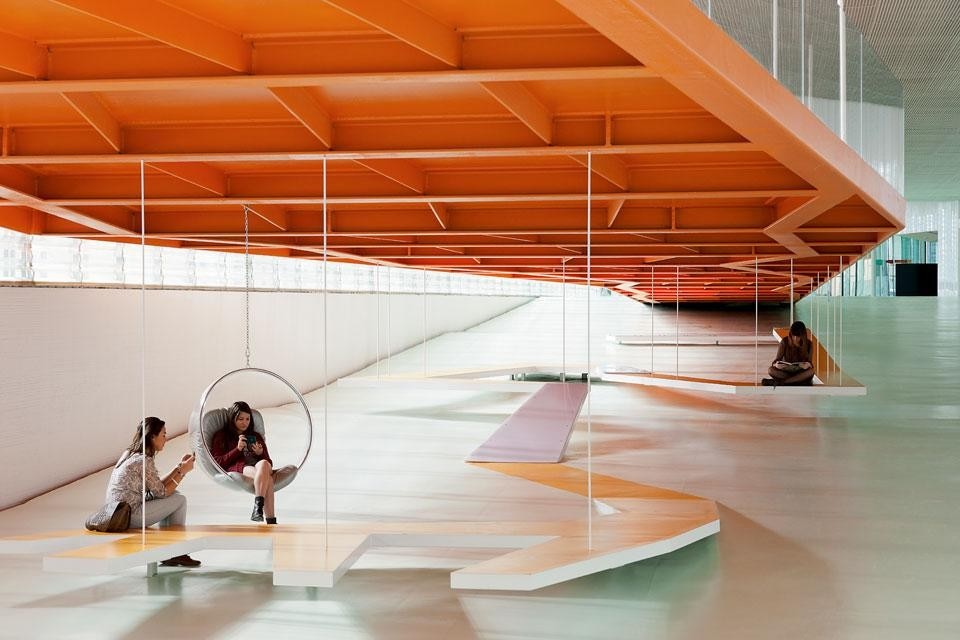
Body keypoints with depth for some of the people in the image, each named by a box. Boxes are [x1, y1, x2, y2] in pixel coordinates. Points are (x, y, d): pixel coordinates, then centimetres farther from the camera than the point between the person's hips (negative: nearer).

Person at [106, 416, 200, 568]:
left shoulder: (130, 454, 12)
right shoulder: (144, 460, -17)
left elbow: (157, 485, 15)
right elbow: (161, 492, -10)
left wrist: (180, 466, 12)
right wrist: (182, 471, -2)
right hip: (129, 515, -10)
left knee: (173, 495, 15)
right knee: (180, 500, -4)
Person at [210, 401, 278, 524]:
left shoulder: (256, 436, 31)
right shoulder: (221, 436, 22)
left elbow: (269, 462, 27)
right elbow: (218, 463, 8)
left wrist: (261, 453, 4)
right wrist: (237, 449, -3)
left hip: (257, 465, 3)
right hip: (236, 468, -3)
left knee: (264, 464, -41)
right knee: (266, 477, -39)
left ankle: (258, 508, -52)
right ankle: (271, 521, -51)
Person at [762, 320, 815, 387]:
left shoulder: (809, 344, -9)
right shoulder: (785, 341, -11)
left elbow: (810, 363, -9)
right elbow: (777, 360, -11)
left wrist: (808, 365, -34)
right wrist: (776, 364, -36)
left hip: (800, 372, 1)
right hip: (786, 371, 0)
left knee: (810, 372, -35)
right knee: (771, 370, -29)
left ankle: (779, 383, -31)